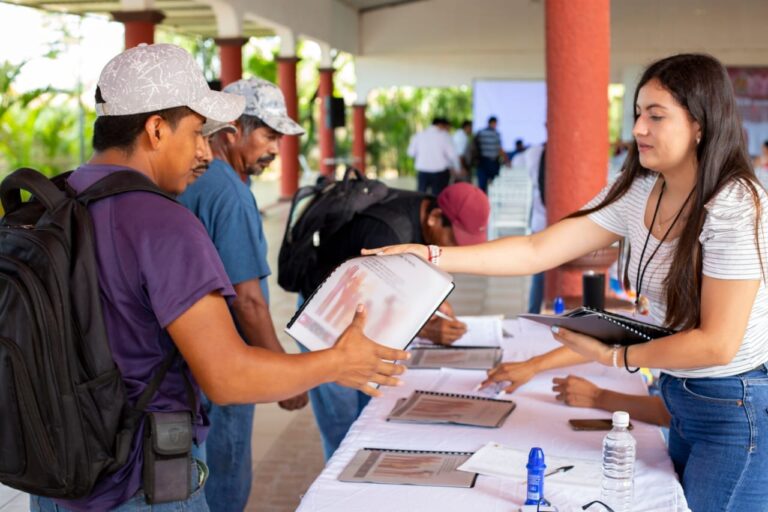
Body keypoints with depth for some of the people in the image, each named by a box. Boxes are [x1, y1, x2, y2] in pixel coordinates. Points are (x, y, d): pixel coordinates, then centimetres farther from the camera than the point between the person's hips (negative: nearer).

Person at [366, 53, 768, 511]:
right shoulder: (637, 191, -3)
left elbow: (717, 344, -23)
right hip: (681, 398, 7)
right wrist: (428, 257, -12)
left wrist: (612, 356, -15)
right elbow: (536, 252, -6)